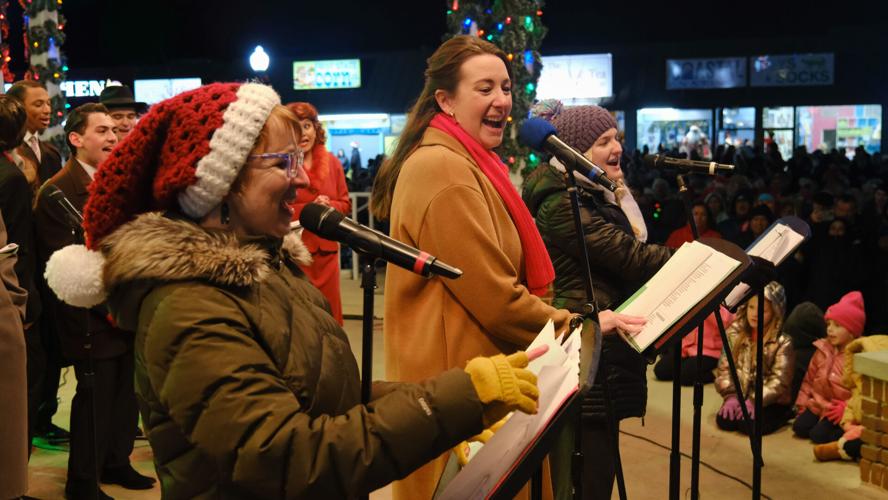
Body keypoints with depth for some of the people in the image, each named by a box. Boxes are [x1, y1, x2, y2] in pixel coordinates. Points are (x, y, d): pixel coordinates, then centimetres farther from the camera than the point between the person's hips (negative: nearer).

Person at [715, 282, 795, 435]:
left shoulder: (782, 342, -13)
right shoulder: (735, 333, 0)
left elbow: (779, 381, -16)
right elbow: (724, 367, -1)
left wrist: (755, 401, -23)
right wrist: (731, 396, -13)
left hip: (770, 400, -3)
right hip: (741, 395, 3)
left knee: (749, 425, -24)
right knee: (724, 421, -19)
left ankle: (782, 415, 4)